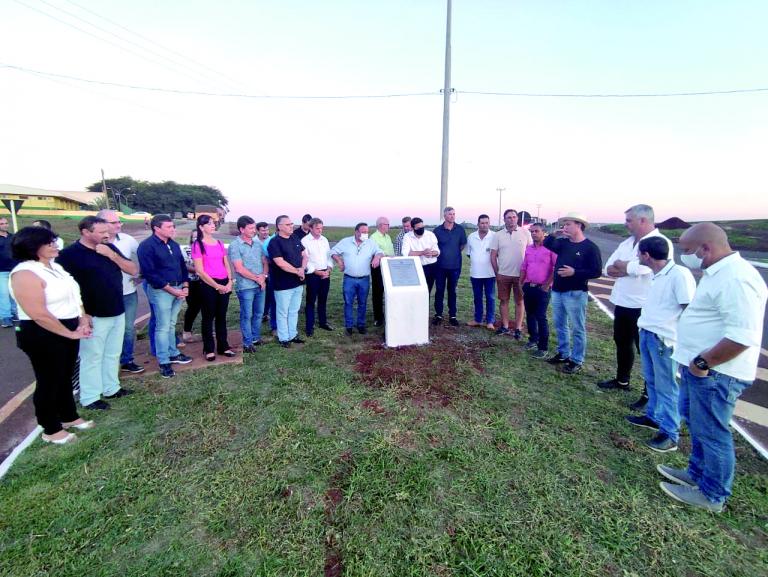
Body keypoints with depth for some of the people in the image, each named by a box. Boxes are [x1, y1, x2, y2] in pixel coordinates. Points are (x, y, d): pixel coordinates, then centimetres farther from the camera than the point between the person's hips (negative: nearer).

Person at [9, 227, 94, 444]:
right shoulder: (25, 274, -20)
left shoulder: (55, 266, 7)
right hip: (42, 336, -8)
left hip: (69, 330, 8)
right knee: (49, 381, 6)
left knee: (65, 377, 21)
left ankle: (69, 416, 38)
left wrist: (83, 319, 2)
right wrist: (69, 333, -17)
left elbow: (73, 295, 16)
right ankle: (51, 430, 23)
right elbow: (38, 314, -24)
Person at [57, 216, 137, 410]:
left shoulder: (109, 248, 6)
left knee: (113, 354, 16)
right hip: (94, 316, -6)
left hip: (118, 313, 6)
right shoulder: (69, 254, -11)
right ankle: (90, 397, 17)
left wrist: (112, 255, -11)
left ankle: (111, 388, 31)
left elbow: (133, 270, 4)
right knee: (92, 357, 5)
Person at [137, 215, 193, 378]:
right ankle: (164, 363, 7)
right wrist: (171, 289, -17)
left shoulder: (174, 245, 12)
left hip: (178, 289, 7)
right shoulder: (147, 246, -11)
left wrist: (185, 286, 3)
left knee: (171, 324, 16)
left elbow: (182, 266, 17)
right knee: (163, 327, -1)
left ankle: (173, 354, 27)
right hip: (161, 291, -7)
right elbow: (149, 273, -16)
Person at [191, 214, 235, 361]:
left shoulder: (220, 243, 11)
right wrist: (217, 286, -12)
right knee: (208, 317, 5)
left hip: (224, 284, 5)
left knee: (221, 316, 12)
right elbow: (200, 271, -10)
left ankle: (223, 346, 21)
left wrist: (230, 282, -2)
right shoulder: (198, 245, -6)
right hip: (208, 285, -5)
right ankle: (209, 349, 15)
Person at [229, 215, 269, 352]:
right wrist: (257, 278, -9)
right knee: (247, 315, 4)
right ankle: (247, 343, 16)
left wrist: (263, 276, -7)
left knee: (259, 313, 15)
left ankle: (256, 338, 31)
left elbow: (265, 262, 11)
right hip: (245, 287, -6)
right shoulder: (235, 246, -10)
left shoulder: (258, 243, 8)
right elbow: (240, 269, -15)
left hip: (260, 285, 6)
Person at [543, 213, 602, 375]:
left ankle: (577, 361, 14)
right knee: (560, 325, 16)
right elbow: (546, 244, 9)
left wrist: (574, 272, -22)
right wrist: (555, 234, -3)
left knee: (577, 329, 3)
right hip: (557, 291, 7)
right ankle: (563, 354, 31)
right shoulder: (563, 243, 9)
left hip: (575, 294, -7)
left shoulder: (590, 247, -9)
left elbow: (596, 271, -13)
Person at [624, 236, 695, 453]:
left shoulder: (679, 274, -16)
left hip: (664, 339, -9)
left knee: (666, 386, 1)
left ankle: (670, 434, 12)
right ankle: (653, 416, 36)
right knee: (651, 380, 20)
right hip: (646, 334, 9)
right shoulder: (657, 276, 11)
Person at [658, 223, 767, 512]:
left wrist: (703, 362, -21)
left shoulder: (736, 279, -23)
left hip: (715, 373, -10)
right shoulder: (719, 273, 10)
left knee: (711, 433, 6)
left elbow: (743, 336, -29)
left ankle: (712, 496, 25)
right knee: (697, 424, 24)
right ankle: (697, 473, 42)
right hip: (700, 367, 10)